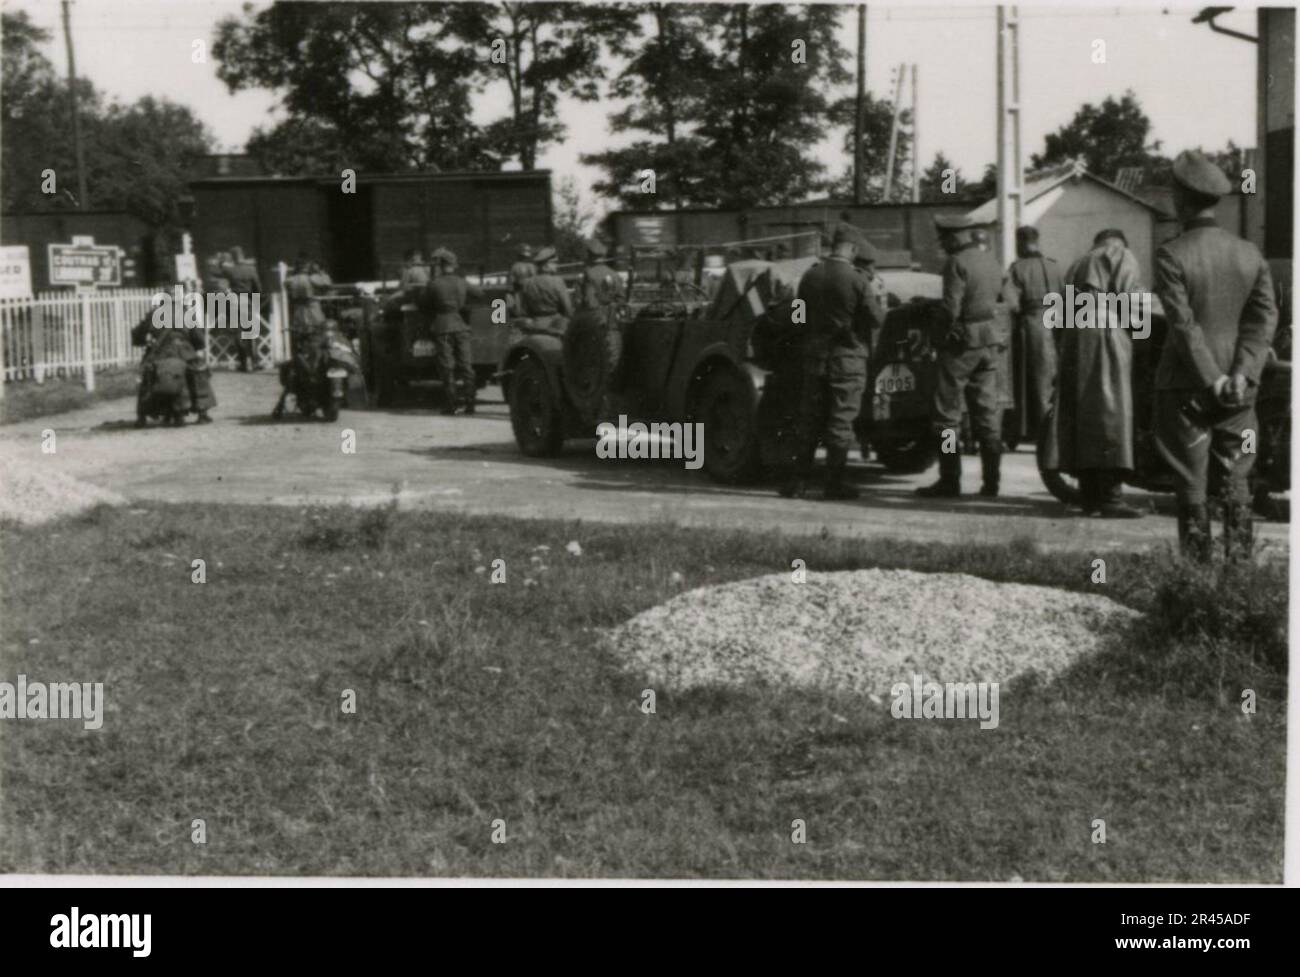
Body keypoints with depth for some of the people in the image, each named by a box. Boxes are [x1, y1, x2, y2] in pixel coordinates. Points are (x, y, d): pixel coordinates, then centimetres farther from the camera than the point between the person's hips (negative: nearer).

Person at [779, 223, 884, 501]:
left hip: (814, 355, 4)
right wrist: (873, 297, 9)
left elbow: (801, 314, 10)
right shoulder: (856, 280, -13)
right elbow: (876, 320, -8)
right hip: (847, 357, -4)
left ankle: (797, 482, 11)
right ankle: (835, 483, 5)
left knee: (808, 420, 10)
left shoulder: (810, 276, 1)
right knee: (841, 422, 3)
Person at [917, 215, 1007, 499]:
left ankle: (950, 482, -2)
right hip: (991, 340, 8)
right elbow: (996, 297, 14)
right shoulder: (991, 260, 10)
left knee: (947, 414, -1)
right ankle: (991, 481, 10)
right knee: (988, 412, 10)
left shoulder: (957, 263, -15)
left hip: (962, 341, -8)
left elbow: (951, 310, -20)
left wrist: (932, 314, -4)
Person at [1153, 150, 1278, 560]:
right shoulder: (1250, 254, 4)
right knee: (1235, 484, 10)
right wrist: (1242, 374, -9)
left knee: (1192, 488, 3)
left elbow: (1183, 323, -16)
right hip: (1238, 391, 4)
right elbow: (1265, 317, -3)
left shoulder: (1171, 255, -11)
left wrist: (1213, 379, -13)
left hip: (1185, 388, -4)